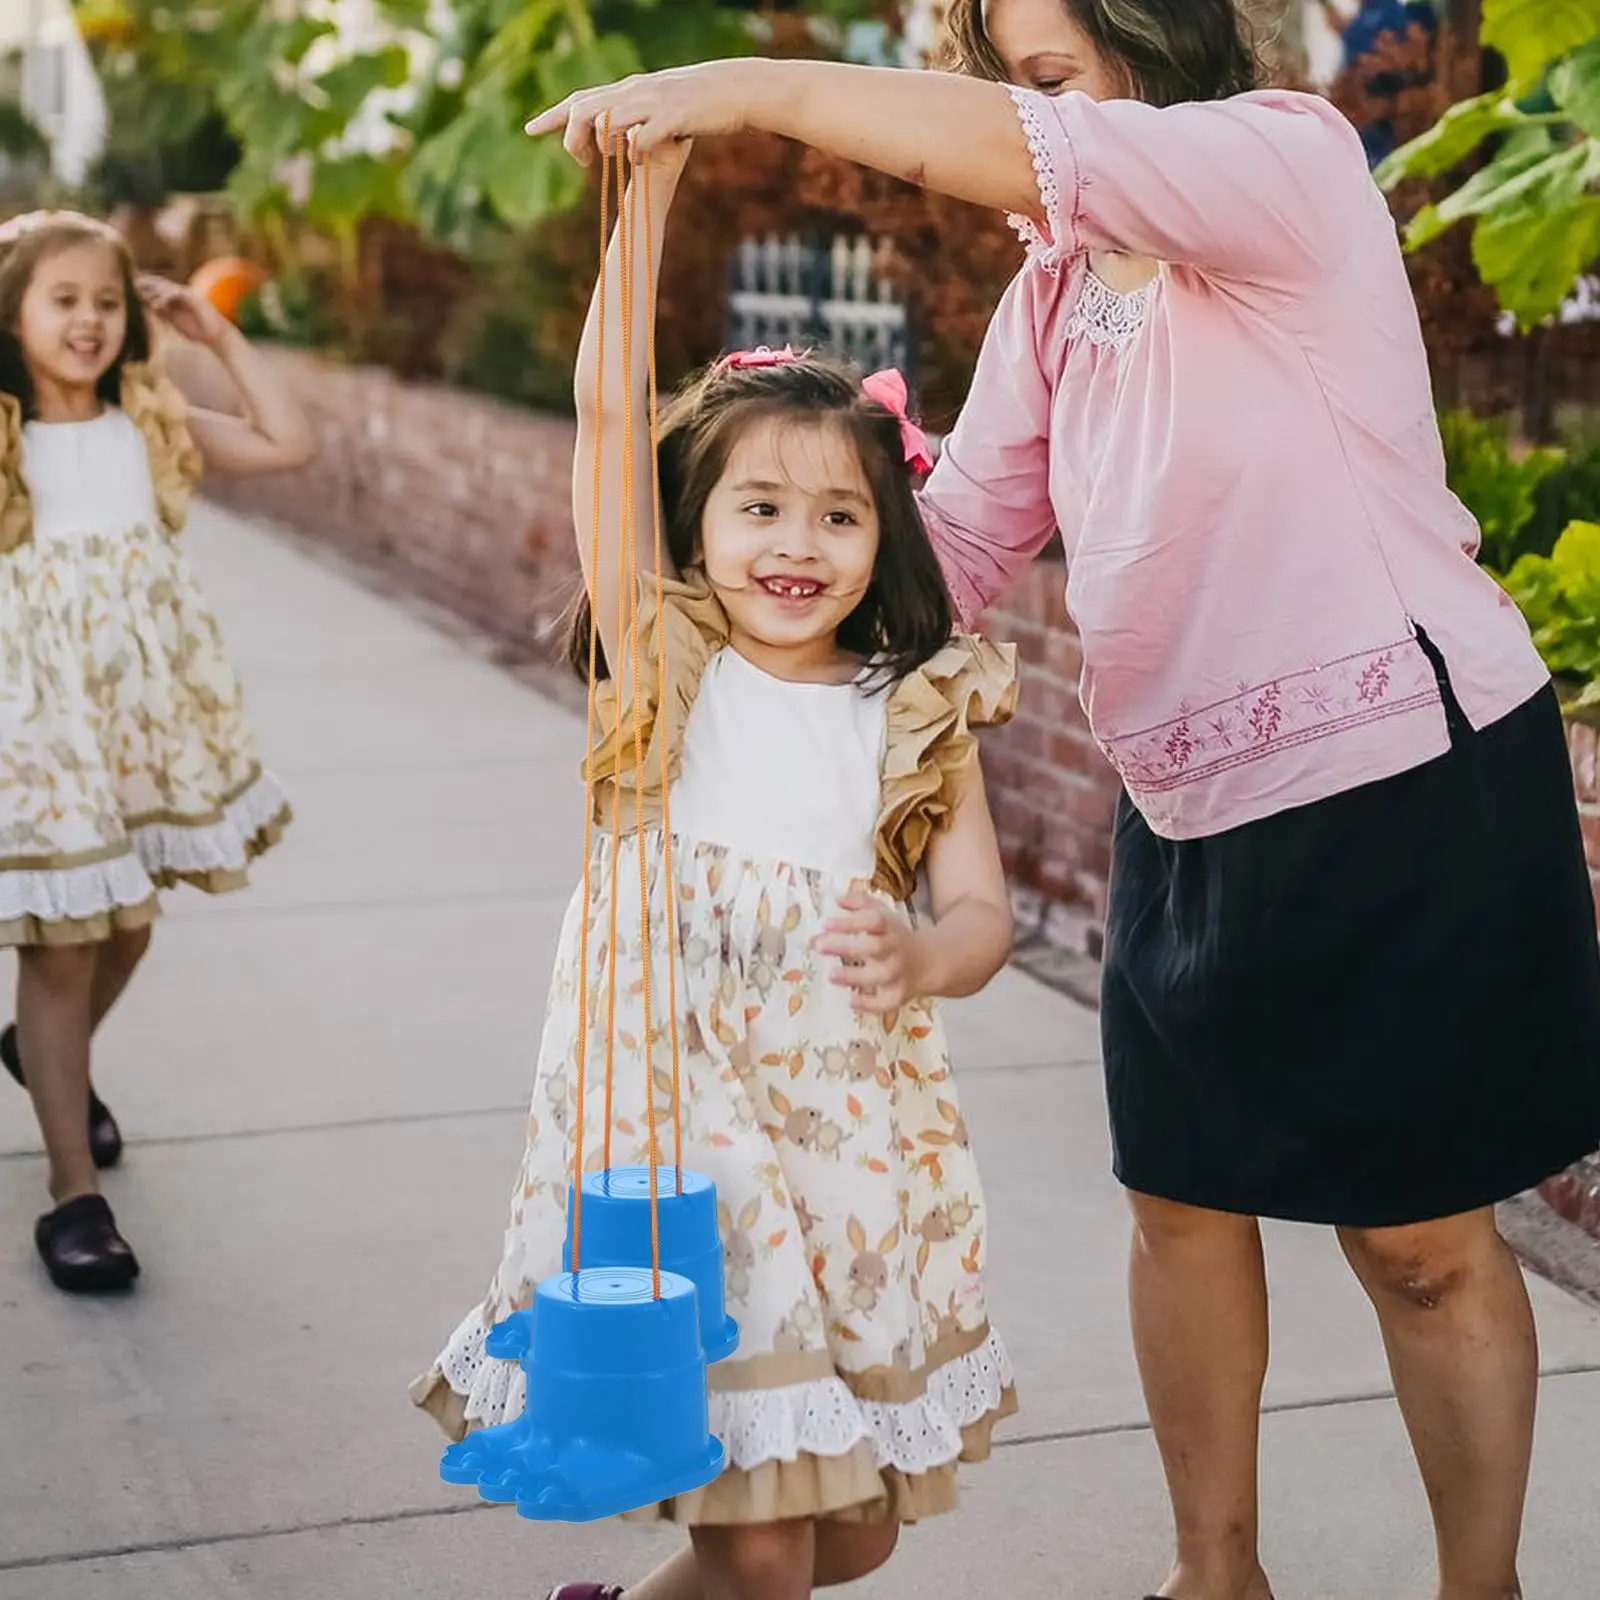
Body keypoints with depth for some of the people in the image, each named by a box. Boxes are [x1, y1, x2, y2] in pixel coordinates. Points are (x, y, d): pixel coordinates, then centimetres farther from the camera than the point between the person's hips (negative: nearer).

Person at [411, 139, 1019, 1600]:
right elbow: (607, 411, -11)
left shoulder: (916, 716, 5)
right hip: (677, 1109, -4)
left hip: (860, 1124, 4)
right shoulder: (661, 660, -2)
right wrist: (652, 180, -17)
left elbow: (982, 912, -1)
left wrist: (919, 958, -25)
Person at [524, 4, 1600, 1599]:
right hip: (1190, 801, 7)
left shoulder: (1293, 162, -13)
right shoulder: (1051, 295, 9)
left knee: (1419, 1236, 4)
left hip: (1411, 774, -7)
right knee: (1182, 1199, 14)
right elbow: (963, 532, 3)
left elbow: (1038, 152, -30)